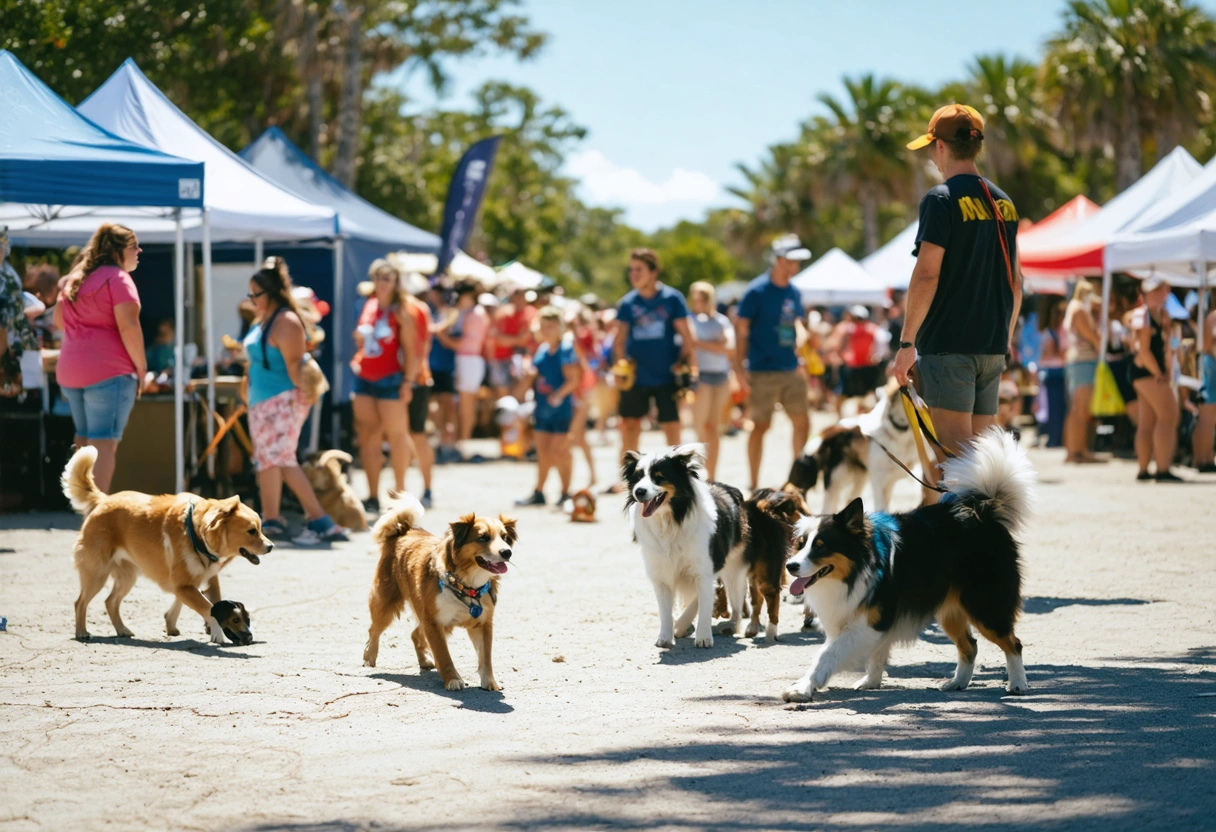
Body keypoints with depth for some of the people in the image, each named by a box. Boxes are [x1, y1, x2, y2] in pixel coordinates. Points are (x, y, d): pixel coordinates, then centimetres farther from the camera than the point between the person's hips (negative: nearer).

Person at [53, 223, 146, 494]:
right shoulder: (117, 278, -8)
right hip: (108, 370, -8)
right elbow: (128, 327, -16)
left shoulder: (75, 279, 17)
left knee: (85, 442, 16)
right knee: (104, 444, -11)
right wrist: (141, 368, -9)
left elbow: (59, 319, 27)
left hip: (70, 370, 8)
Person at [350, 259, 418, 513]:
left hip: (390, 380, -6)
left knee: (396, 434, 1)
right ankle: (373, 496, 9)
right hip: (364, 378, 6)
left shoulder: (400, 312, -6)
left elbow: (410, 349, -8)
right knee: (368, 437, 5)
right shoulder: (368, 306, 10)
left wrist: (407, 382, -14)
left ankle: (399, 492, 12)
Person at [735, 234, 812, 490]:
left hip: (792, 370, 6)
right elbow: (741, 330, -8)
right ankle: (754, 484, 4)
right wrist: (740, 368, -14)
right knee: (761, 425, -4)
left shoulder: (794, 293, 11)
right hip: (764, 371, -6)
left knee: (802, 422, 5)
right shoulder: (757, 291, -8)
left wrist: (801, 336, -2)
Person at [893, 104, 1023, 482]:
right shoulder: (1003, 203, 13)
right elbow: (1015, 279, 18)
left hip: (947, 343, -7)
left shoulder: (942, 199, -9)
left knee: (953, 447, -9)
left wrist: (906, 341, -11)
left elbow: (927, 275, -15)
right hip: (992, 346, 7)